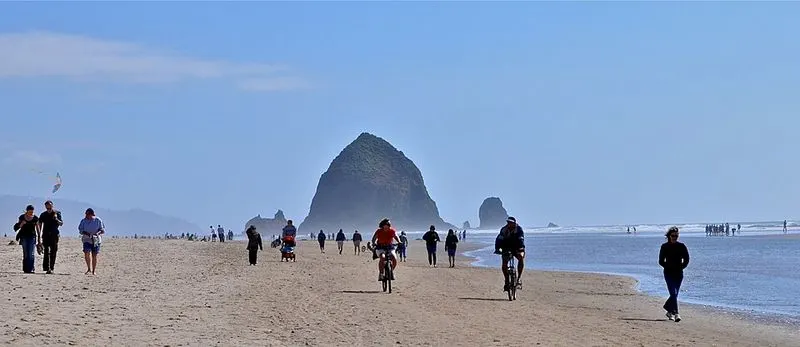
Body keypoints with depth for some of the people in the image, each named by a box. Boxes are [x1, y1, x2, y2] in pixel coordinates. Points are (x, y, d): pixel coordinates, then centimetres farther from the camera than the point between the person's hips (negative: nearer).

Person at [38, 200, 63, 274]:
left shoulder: (57, 213, 2)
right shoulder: (43, 215, 5)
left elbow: (61, 224, -2)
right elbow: (39, 225, 10)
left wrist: (57, 219, -22)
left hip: (54, 235, 0)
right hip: (46, 235, 0)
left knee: (53, 252, 2)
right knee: (46, 252, -9)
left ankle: (51, 268, 7)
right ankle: (46, 267, -11)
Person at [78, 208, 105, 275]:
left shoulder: (98, 220, 0)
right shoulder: (83, 221, 3)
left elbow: (103, 230, 4)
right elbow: (80, 230, 3)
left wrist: (98, 232, -17)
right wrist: (86, 233, -16)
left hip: (96, 240, 0)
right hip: (87, 240, 0)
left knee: (94, 255, 0)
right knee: (87, 253, -18)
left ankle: (94, 270, 13)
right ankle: (89, 268, -3)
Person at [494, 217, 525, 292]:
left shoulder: (519, 229, -17)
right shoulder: (504, 229, -14)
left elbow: (521, 239, -29)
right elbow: (499, 239, -21)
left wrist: (521, 248, -47)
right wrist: (497, 248, -37)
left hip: (517, 248, -1)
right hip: (507, 248, 1)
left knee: (521, 257, -30)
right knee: (504, 263, -18)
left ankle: (519, 278, -23)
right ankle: (506, 281, -2)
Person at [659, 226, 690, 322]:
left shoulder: (681, 246, 5)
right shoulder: (664, 247, 0)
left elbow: (686, 260, 6)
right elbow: (661, 261, 2)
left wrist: (681, 267, -4)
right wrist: (668, 267, -7)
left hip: (679, 274, 3)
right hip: (669, 273, -3)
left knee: (675, 294, 9)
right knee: (673, 293, -15)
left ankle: (669, 310, 32)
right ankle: (675, 314, -20)